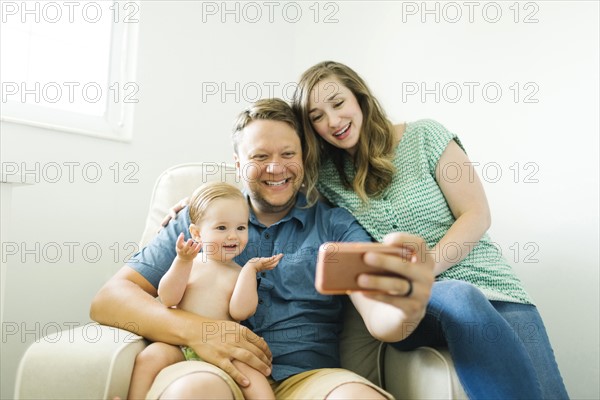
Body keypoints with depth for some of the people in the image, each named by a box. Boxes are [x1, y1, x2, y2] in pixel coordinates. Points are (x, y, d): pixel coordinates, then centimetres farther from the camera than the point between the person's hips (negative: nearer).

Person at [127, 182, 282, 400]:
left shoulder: (242, 273, 8)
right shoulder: (189, 265, 9)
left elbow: (239, 312, -10)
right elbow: (167, 299, -4)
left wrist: (250, 268, -12)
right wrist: (182, 262, -15)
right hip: (180, 346, 1)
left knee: (248, 368, -28)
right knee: (149, 357, -23)